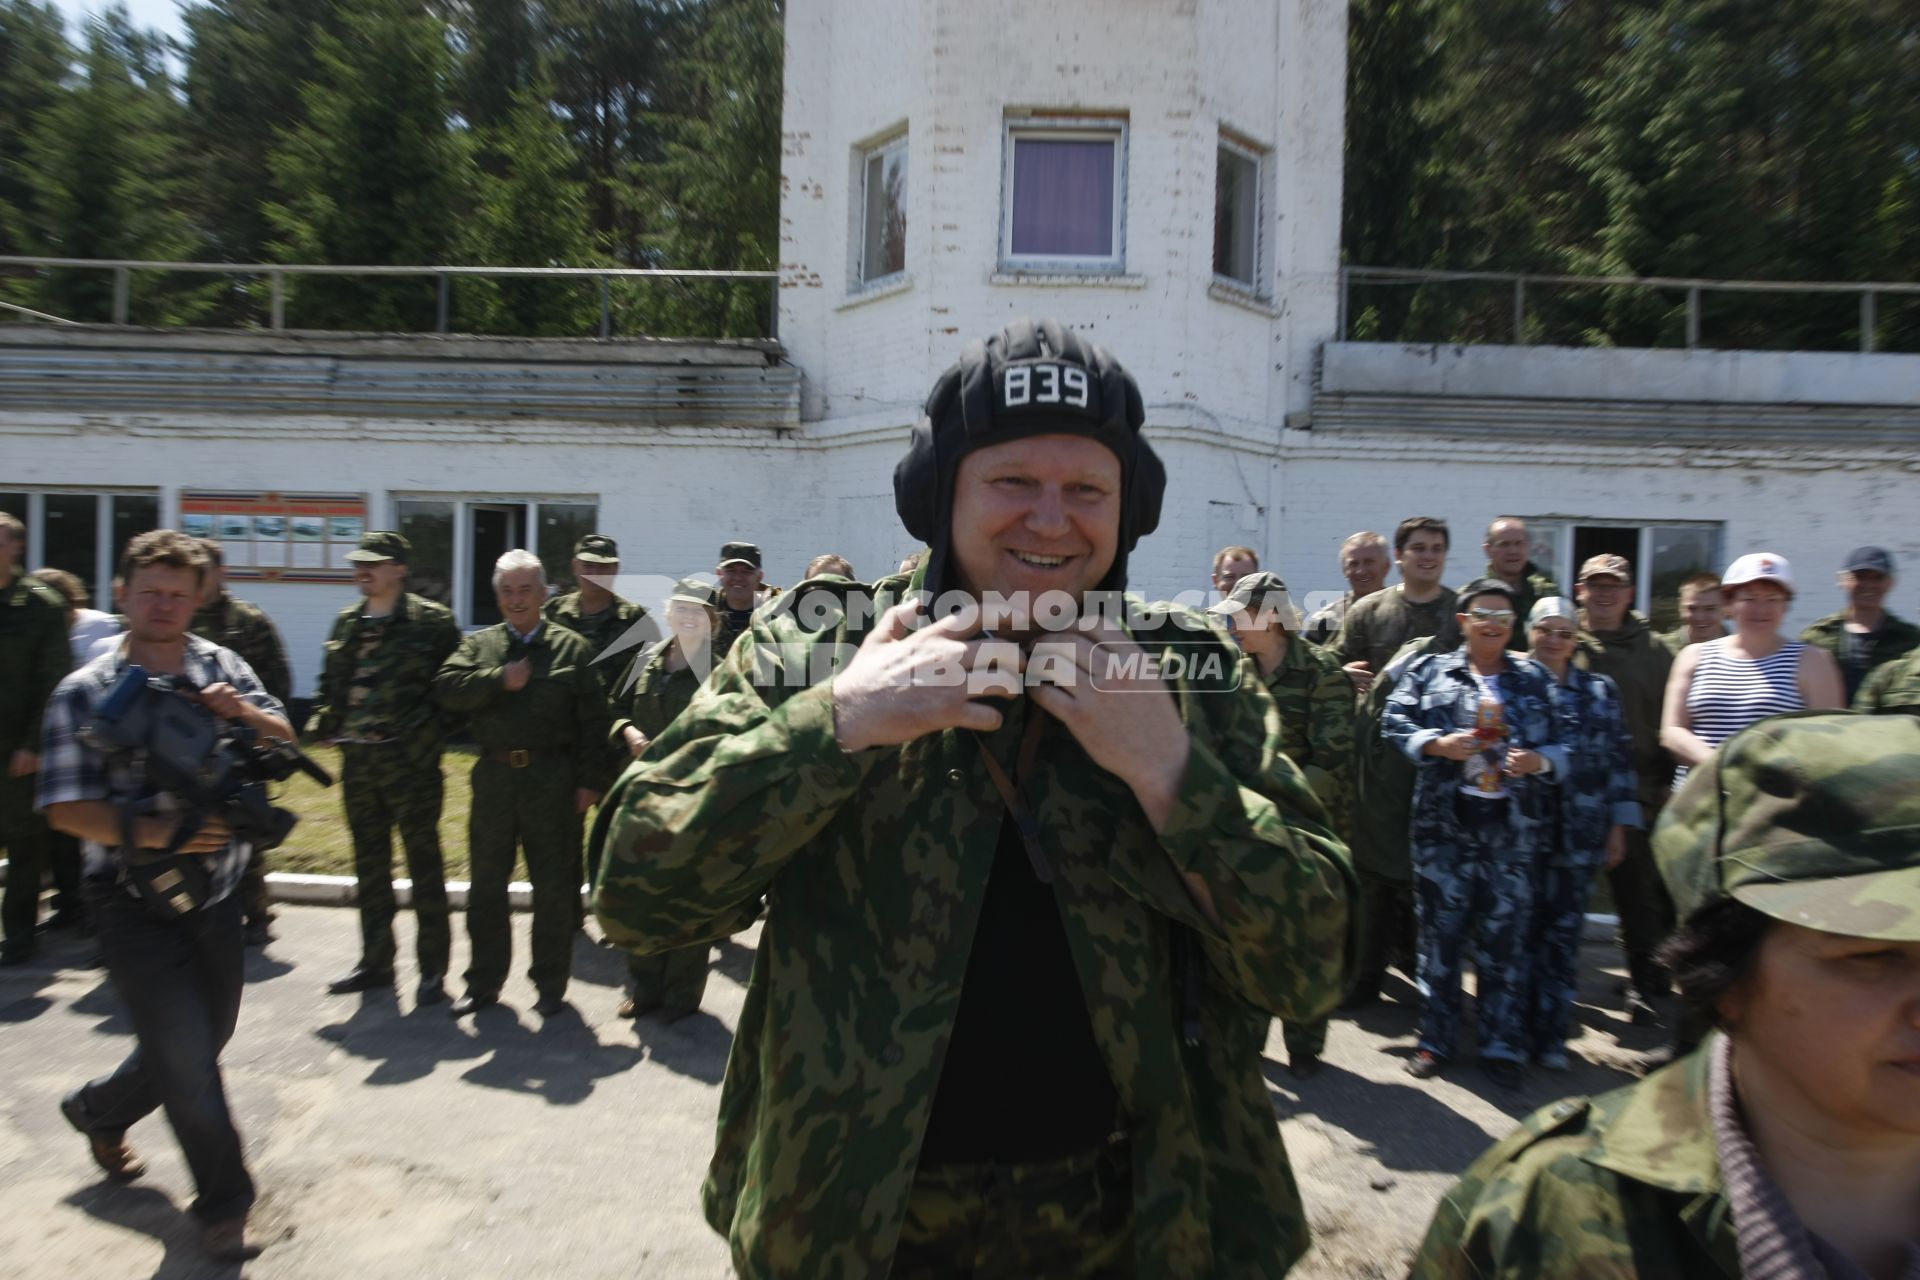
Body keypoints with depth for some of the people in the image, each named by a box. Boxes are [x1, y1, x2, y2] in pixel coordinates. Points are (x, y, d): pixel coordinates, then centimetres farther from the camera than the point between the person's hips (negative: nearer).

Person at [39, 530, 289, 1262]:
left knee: (206, 1039, 20)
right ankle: (223, 1205, 17)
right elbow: (65, 806, -11)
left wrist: (243, 712, -19)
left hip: (217, 896, 5)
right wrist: (148, 832, -26)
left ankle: (99, 1108, 49)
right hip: (137, 905, -5)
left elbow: (283, 737, 2)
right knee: (186, 1052, -1)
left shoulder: (220, 666, 3)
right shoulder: (84, 693, -8)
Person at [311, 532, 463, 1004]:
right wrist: (326, 724, 5)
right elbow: (330, 683, 19)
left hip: (410, 760, -7)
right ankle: (376, 962, 29)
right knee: (369, 864, 15)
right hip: (357, 760, 7)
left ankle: (433, 969, 12)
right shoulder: (347, 622, 12)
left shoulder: (432, 620, -8)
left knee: (423, 863, 1)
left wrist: (429, 736, -14)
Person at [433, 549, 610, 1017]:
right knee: (487, 883, 12)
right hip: (494, 774, 3)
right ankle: (484, 981, 27)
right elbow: (446, 688, -6)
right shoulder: (478, 644, 10)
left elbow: (592, 720, -2)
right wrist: (500, 680, -16)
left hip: (551, 777, -3)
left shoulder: (572, 647, 1)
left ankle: (551, 984, 20)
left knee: (554, 885, 6)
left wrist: (587, 781, -6)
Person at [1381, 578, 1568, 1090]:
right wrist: (1439, 744, -13)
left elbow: (1560, 746, 11)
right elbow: (1394, 721, 2)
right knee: (1439, 932, 5)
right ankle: (1436, 1038, 18)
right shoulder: (1430, 671, 6)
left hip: (1512, 830, 1)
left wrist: (1539, 761, -10)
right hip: (1445, 823, -1)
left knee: (1506, 937, 5)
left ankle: (1502, 1045, 19)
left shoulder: (1533, 678, 12)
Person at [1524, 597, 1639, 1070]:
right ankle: (1513, 1030, 19)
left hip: (1578, 836, 2)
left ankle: (1551, 1035, 17)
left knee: (1563, 935, 7)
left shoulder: (1600, 691, 11)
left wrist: (1619, 826, 7)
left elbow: (1619, 761, 11)